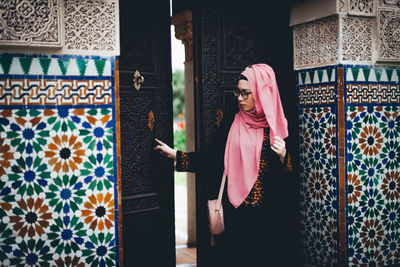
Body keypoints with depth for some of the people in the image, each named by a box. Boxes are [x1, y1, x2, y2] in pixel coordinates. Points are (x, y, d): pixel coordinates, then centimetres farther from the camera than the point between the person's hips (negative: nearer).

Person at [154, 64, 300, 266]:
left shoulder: (277, 128, -2)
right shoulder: (231, 126, 5)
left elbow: (289, 180, -1)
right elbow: (212, 161, 6)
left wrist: (282, 157, -20)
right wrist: (174, 154, 4)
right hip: (236, 214, 2)